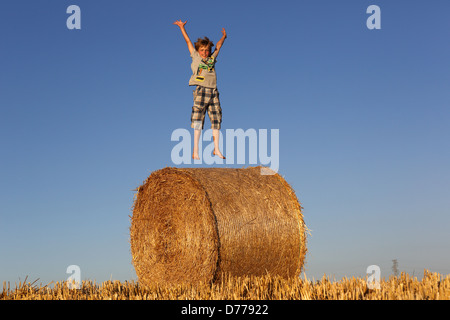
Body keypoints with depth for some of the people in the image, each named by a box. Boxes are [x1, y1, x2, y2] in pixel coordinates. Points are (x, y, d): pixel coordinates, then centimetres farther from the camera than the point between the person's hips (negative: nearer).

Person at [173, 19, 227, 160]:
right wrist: (182, 27, 23)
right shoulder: (196, 57, 11)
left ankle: (216, 149, 10)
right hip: (201, 91, -4)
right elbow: (188, 41, 17)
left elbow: (218, 46, 34)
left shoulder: (211, 59, 19)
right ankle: (195, 151, -6)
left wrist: (223, 36, 48)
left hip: (213, 92, 4)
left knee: (216, 119, 2)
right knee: (198, 120, -6)